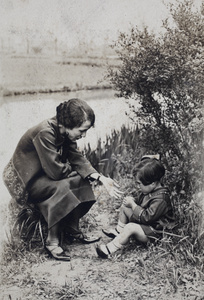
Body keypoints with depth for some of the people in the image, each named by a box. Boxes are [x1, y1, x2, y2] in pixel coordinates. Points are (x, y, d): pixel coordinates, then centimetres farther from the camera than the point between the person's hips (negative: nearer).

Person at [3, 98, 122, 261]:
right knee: (60, 188, -31)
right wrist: (70, 168, -11)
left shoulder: (65, 132, -7)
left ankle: (73, 229, 2)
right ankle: (52, 242, -21)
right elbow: (55, 171, -34)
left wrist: (101, 178, -20)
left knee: (81, 178, -6)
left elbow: (78, 159, -7)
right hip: (24, 179, -9)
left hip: (44, 173, 9)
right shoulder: (45, 133, -34)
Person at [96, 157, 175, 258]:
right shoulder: (149, 191, 1)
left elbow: (146, 217, -31)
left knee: (130, 227, -33)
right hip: (145, 224, 10)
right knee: (124, 207, 9)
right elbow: (141, 204, 20)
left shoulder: (160, 199, -29)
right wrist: (132, 200, -3)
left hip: (155, 233, -10)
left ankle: (109, 249, -30)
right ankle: (119, 231, 14)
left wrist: (132, 204, -22)